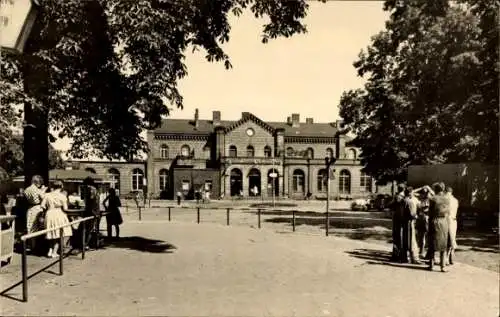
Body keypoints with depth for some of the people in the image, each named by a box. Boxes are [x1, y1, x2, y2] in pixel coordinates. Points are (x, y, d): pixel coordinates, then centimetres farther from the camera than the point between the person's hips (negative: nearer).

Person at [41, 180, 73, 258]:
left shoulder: (47, 195, 0)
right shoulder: (62, 196, -10)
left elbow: (42, 205, -3)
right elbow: (65, 208, -11)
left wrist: (48, 209, 15)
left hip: (49, 215, 4)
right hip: (59, 215, -4)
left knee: (52, 235, 18)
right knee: (58, 235, 8)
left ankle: (50, 251, 13)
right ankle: (54, 252, 10)